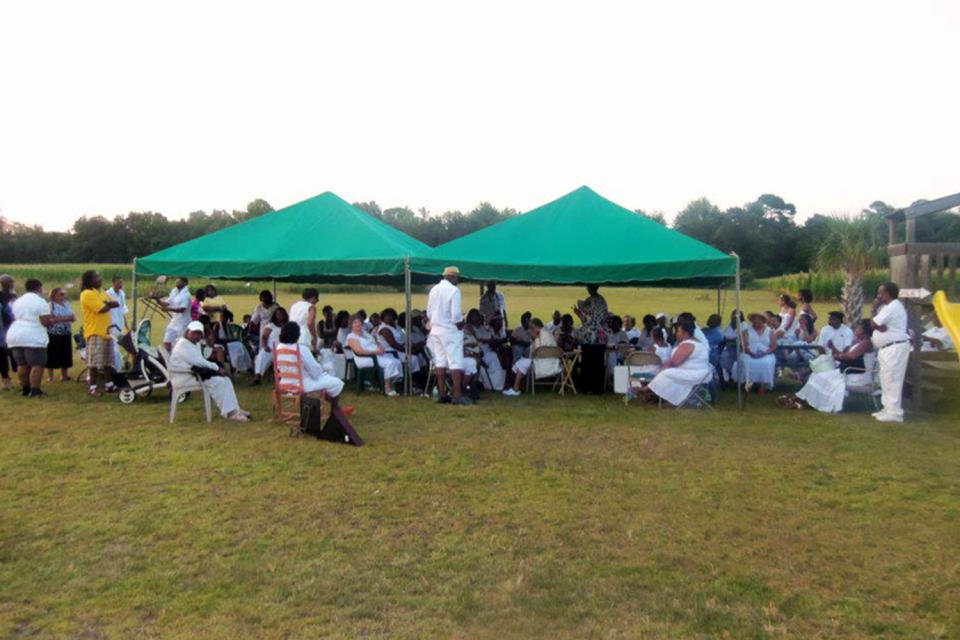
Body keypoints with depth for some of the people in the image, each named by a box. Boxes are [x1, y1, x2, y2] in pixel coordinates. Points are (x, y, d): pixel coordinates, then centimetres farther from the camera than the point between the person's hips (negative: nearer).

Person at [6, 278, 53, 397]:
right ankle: (34, 390, -9)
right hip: (33, 338, -8)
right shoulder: (40, 302, -8)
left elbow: (15, 318, 21)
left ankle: (25, 388, 22)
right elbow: (45, 322, -14)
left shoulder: (17, 301, 17)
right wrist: (51, 320, 6)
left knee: (22, 365, 16)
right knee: (37, 365, -5)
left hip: (14, 336, 8)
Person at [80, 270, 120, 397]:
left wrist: (107, 303, -10)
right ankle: (93, 387, -1)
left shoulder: (101, 293, 19)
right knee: (95, 363, -7)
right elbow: (102, 309, -19)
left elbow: (116, 304, 9)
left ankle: (109, 384, 25)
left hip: (107, 332, 9)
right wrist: (110, 304, 1)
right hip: (95, 333, -9)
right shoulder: (87, 294, -10)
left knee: (108, 362, 15)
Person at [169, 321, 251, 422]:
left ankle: (234, 409, -7)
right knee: (217, 381, -24)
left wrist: (216, 367, -10)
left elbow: (200, 361, 10)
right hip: (184, 378, -10)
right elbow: (197, 361, -22)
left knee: (225, 380, -5)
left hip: (195, 373, 10)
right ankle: (228, 412, -20)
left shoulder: (196, 344, 19)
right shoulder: (183, 344, -13)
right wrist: (216, 367, -17)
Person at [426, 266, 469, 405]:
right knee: (456, 362, -3)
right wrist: (460, 323, -2)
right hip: (451, 330, -7)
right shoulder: (454, 290, -14)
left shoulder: (434, 289, 8)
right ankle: (457, 396, -6)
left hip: (436, 330, 7)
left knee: (440, 362, 10)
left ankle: (442, 395, 12)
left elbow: (429, 312, 12)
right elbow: (456, 314, -19)